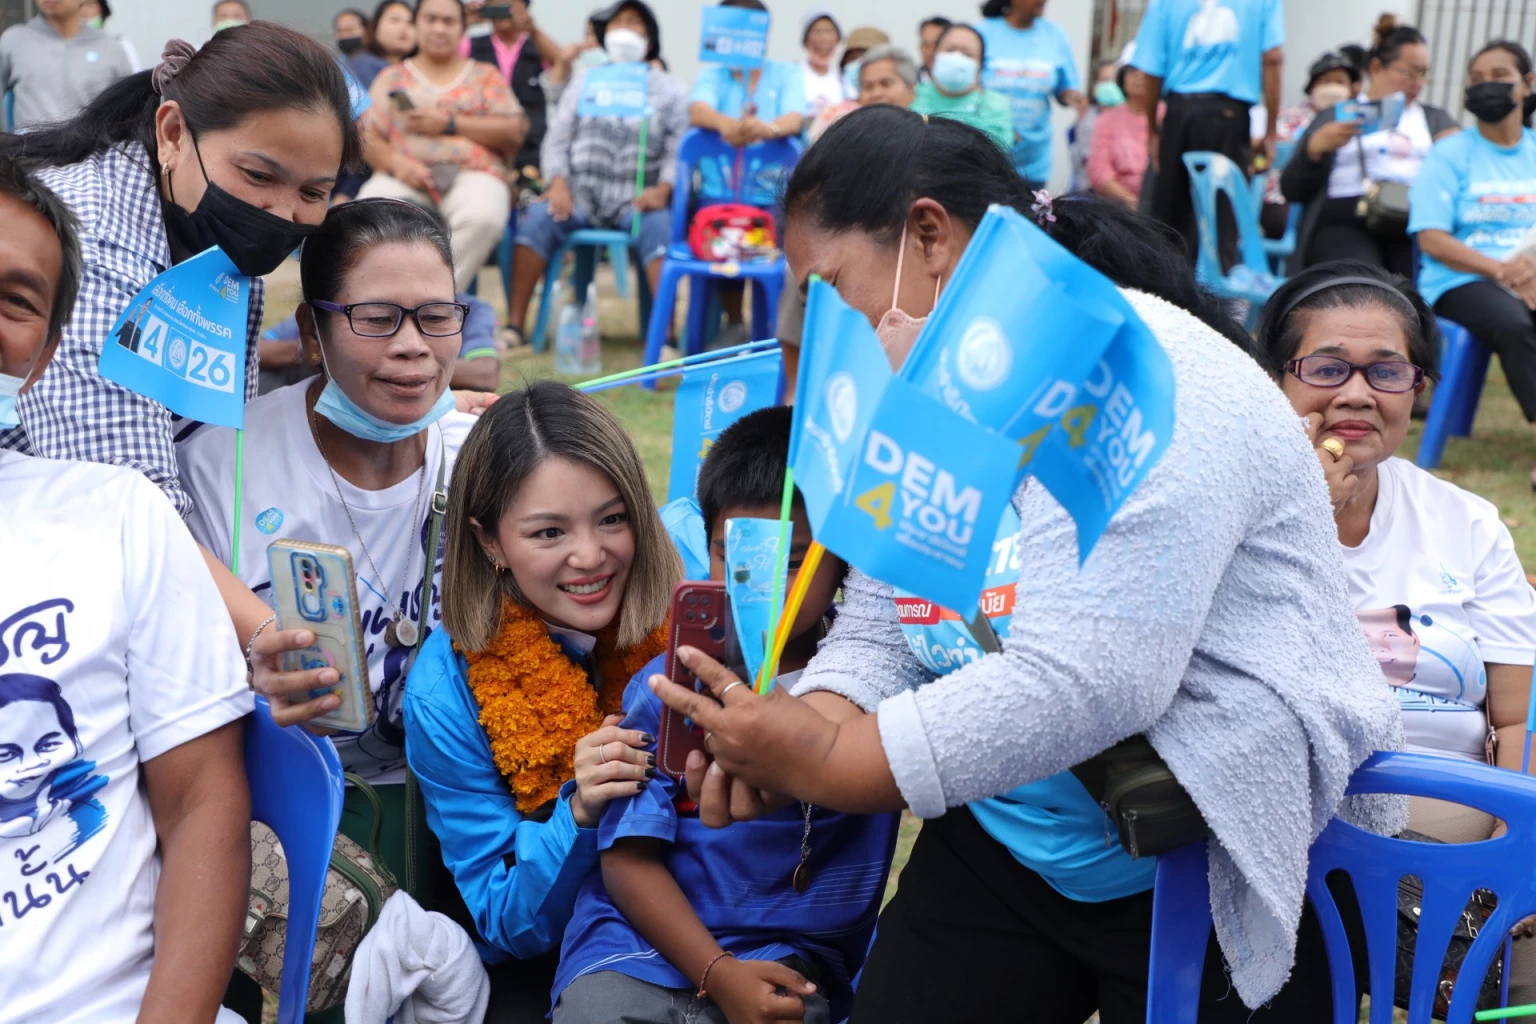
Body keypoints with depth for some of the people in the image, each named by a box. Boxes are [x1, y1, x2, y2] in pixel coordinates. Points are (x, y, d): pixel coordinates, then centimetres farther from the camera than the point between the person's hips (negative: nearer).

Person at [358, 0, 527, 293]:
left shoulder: (485, 76, 21)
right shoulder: (392, 77, 22)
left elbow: (514, 132, 7)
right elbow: (367, 136, 10)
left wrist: (450, 124, -3)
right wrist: (397, 164, -13)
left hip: (472, 174, -1)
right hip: (406, 177, 1)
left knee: (483, 217, -38)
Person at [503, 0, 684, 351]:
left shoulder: (670, 89, 13)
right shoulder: (585, 80, 18)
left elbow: (678, 150, 2)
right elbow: (558, 138, 9)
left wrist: (662, 189, -18)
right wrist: (557, 184, -9)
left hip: (637, 199, -1)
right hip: (580, 192, 2)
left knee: (659, 226, -34)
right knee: (538, 217, -27)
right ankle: (514, 326, -27)